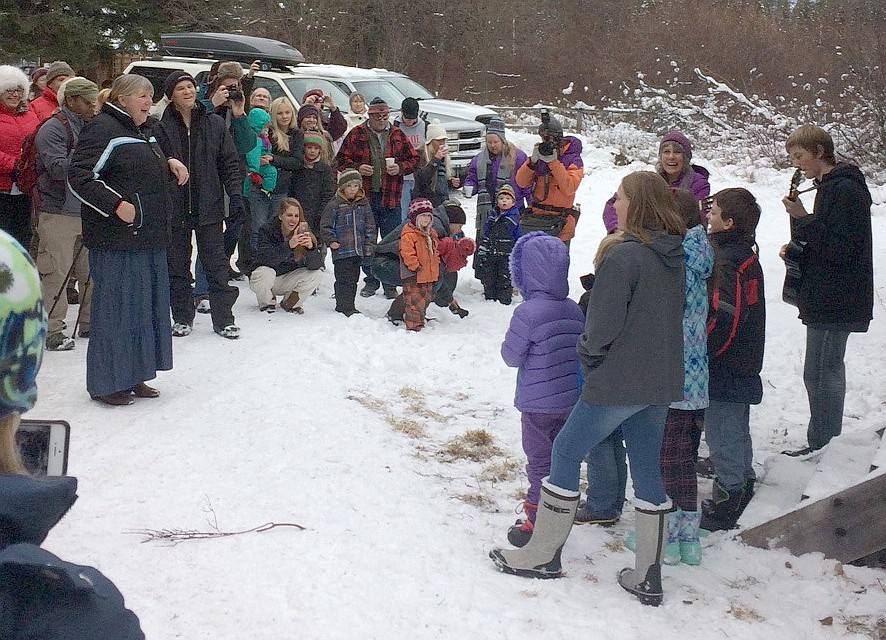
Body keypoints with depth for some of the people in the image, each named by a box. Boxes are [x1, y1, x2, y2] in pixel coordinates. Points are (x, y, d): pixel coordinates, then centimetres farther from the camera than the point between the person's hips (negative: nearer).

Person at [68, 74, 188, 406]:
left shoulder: (144, 132, 18)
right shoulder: (102, 129, -11)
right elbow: (78, 177, -18)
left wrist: (170, 163, 12)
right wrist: (116, 205, -25)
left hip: (148, 237, 10)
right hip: (115, 238, -10)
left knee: (146, 305, 13)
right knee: (115, 306, -5)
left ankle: (133, 376, 23)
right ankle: (106, 382, 4)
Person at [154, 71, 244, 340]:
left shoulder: (215, 124, 4)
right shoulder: (161, 128, 0)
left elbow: (230, 161, 6)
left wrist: (234, 191, -3)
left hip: (209, 205, 0)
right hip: (174, 207, 0)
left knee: (216, 263, 2)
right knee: (177, 265, 8)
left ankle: (223, 318, 9)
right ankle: (182, 318, 19)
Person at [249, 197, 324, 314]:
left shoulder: (304, 232, -10)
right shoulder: (267, 231, -18)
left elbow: (315, 265, -19)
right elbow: (265, 259, -33)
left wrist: (311, 248, -40)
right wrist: (288, 245, -46)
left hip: (287, 281, 3)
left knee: (317, 275, -17)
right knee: (266, 273, -36)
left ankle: (289, 304, 6)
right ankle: (266, 303, -2)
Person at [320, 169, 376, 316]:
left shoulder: (364, 204, 10)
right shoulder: (335, 204, -5)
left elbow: (370, 226, 14)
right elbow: (326, 225, -3)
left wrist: (369, 245, 7)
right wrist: (331, 241, -11)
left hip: (358, 251, 5)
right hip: (341, 250, -5)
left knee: (353, 279, 12)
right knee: (344, 279, -5)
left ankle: (348, 306, 22)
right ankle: (345, 307, 1)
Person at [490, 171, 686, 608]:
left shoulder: (624, 256, -19)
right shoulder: (676, 256, 6)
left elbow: (602, 326, -18)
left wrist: (587, 355, 1)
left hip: (619, 382, -8)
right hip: (661, 383, 8)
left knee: (566, 452, 7)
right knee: (646, 468, 13)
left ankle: (543, 555, 15)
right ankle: (648, 578, 18)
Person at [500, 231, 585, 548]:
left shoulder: (528, 313, -20)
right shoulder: (575, 310, 0)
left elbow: (511, 356, -11)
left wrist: (514, 336, 6)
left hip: (538, 404, -6)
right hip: (571, 401, 6)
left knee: (540, 464, 6)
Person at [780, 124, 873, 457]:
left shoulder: (846, 189, -15)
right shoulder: (830, 186, 16)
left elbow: (841, 248, -21)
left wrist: (802, 219, -18)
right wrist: (796, 251, 6)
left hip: (835, 300, -10)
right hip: (827, 297, 10)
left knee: (820, 373, -5)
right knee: (827, 370, 14)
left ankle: (820, 443, 2)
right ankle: (828, 442, 22)